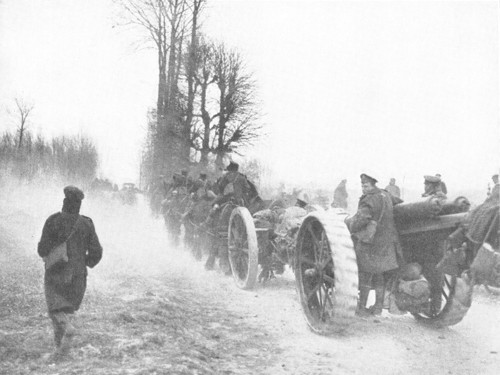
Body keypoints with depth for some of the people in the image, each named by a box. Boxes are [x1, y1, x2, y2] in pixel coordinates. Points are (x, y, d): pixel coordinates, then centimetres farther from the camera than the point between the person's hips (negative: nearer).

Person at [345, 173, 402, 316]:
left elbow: (359, 222, -26)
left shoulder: (368, 201, -17)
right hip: (386, 242, 8)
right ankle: (378, 306, 21)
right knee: (379, 276, 15)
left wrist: (348, 220, -8)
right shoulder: (386, 196, 9)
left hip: (370, 243, -8)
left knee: (365, 275, 1)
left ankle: (362, 308, 5)